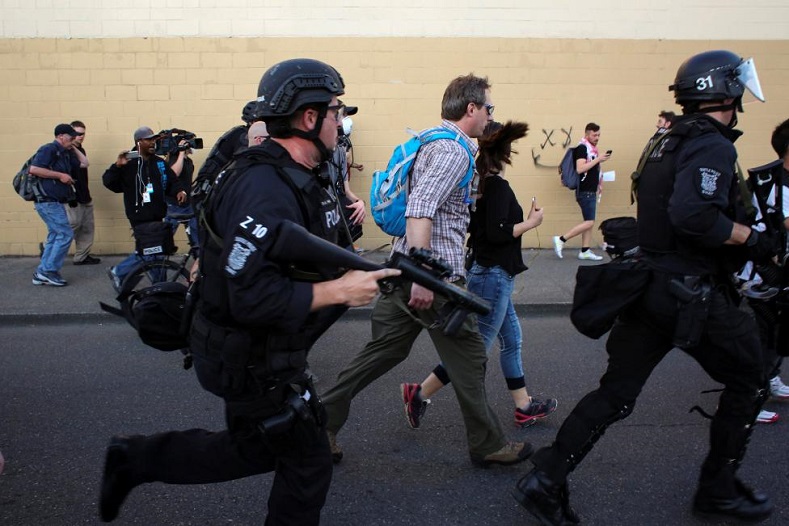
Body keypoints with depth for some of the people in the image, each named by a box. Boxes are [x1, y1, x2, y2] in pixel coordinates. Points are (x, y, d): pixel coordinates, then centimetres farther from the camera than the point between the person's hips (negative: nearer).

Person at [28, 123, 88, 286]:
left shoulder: (65, 154, 16)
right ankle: (48, 270, -5)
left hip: (53, 202, 10)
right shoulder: (49, 149, -12)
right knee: (65, 234, -10)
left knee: (55, 236, 12)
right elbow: (34, 169, -22)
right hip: (47, 201, -10)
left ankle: (42, 273, 15)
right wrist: (60, 175, -20)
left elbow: (84, 163, 20)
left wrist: (73, 148, 14)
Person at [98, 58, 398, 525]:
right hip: (252, 363, -10)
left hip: (265, 354, 10)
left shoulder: (296, 178, 5)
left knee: (256, 451, 25)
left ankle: (137, 460, 35)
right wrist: (339, 291, -26)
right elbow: (252, 298, -32)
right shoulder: (264, 189, -27)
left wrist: (363, 272, -1)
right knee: (307, 467, 7)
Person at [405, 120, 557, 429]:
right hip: (493, 276, -10)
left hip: (489, 273, 10)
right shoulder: (497, 186, -18)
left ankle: (524, 407, 26)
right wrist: (531, 222, -12)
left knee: (512, 340, 16)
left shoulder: (481, 182, 8)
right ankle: (420, 393, 6)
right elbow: (496, 233, -25)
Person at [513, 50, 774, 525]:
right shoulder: (715, 147, -13)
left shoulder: (673, 143, 16)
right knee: (749, 380, 13)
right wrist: (752, 239, -15)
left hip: (651, 285, 9)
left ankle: (545, 481, 6)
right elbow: (693, 216, -28)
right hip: (692, 293, -8)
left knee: (616, 393, 9)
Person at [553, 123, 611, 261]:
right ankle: (561, 240, -8)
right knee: (589, 222, -12)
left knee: (589, 222, 9)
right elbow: (580, 169, -25)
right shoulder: (582, 148, -12)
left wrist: (599, 183, 17)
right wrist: (598, 159, -23)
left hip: (591, 191, 10)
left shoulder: (592, 149, 16)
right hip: (585, 191, -10)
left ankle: (585, 251, 12)